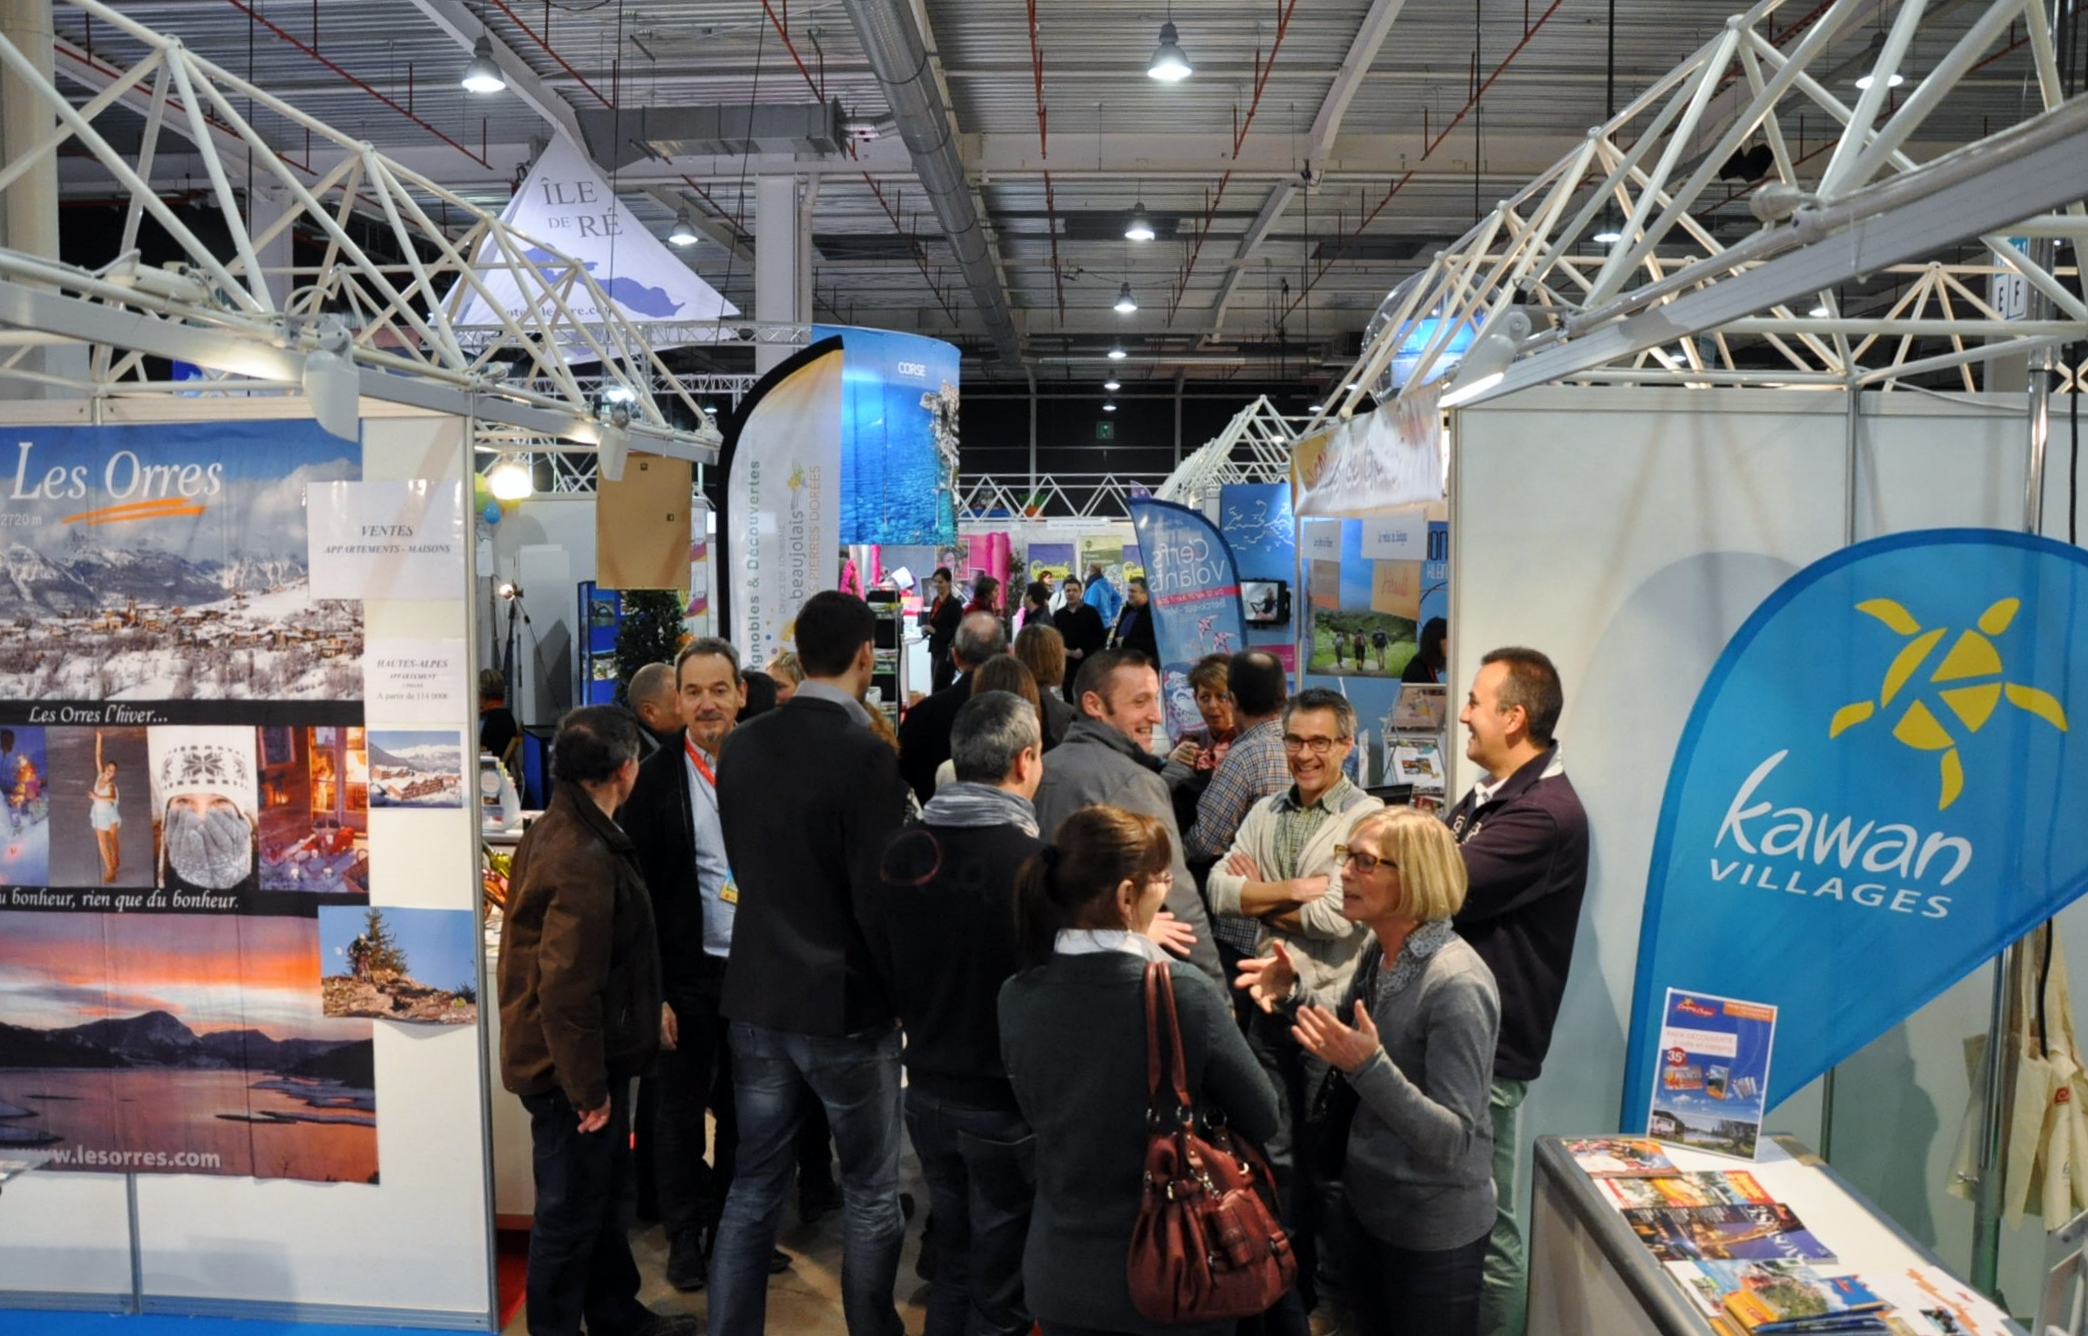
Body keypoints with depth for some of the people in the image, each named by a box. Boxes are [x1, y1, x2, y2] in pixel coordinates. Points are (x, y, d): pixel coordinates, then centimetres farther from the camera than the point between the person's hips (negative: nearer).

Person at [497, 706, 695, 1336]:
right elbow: (568, 989, -28)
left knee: (597, 1190, 23)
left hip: (563, 1061, 10)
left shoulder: (552, 830, 4)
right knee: (570, 1210, 7)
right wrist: (588, 1088, -19)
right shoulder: (585, 859, -27)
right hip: (571, 1070, -10)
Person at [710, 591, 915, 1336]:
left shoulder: (741, 747, 0)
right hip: (846, 1003, -5)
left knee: (753, 1188, 16)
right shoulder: (867, 756, -19)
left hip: (757, 995, 6)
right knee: (871, 1195, 12)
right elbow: (879, 895, -18)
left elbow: (742, 863, 8)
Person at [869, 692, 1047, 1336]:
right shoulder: (1032, 860, -21)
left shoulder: (903, 852, -3)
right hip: (1006, 1100, -6)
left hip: (927, 1090, 6)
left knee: (952, 1271, 22)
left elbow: (884, 970, 8)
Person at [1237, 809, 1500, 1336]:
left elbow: (1453, 1141, -29)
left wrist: (1368, 1066, -42)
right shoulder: (1381, 949, -5)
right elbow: (1351, 1018, 15)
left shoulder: (1456, 985, -29)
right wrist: (1293, 994, -4)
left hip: (1434, 1228, -7)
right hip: (1369, 1201, 8)